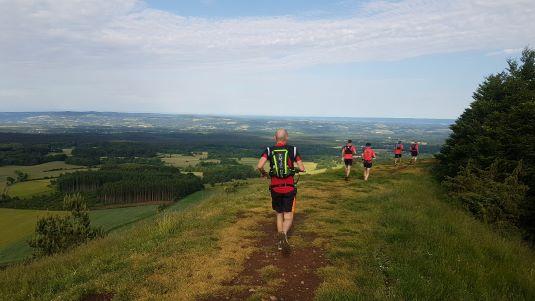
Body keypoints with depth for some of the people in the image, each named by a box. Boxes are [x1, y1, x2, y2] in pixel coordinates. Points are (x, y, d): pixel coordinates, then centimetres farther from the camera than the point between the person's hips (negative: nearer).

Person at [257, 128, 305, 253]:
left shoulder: (269, 150, -1)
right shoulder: (293, 150, -2)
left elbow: (259, 166, -15)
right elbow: (302, 169, -4)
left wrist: (263, 173, 7)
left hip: (275, 188, 2)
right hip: (289, 188, -2)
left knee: (279, 215, 19)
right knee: (288, 217, 4)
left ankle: (280, 242, 20)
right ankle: (284, 234, -25)